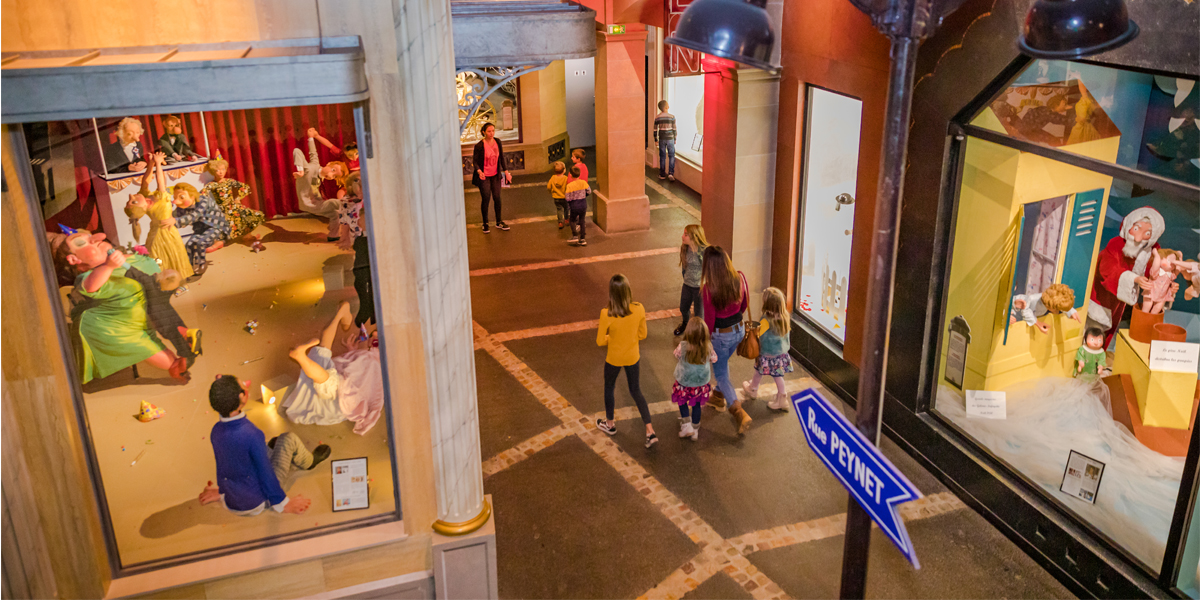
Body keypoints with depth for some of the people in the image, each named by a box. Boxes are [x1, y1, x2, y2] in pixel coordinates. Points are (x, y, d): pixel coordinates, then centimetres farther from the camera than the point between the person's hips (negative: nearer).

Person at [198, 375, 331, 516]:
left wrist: (222, 492, 25)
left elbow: (220, 463, 8)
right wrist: (282, 503, -7)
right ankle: (308, 462, 31)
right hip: (258, 503, -7)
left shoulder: (216, 431, -9)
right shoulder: (252, 435, -31)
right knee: (289, 440, 1)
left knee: (274, 443, 24)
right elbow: (265, 472, -22)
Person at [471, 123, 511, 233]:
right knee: (486, 199, -1)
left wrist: (506, 172, 2)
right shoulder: (479, 145, -16)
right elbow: (475, 161, -11)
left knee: (497, 198, 7)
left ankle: (499, 222, 23)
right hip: (484, 176, -4)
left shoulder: (498, 142, -1)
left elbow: (501, 158, 7)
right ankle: (485, 223, 16)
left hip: (495, 175, 4)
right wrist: (479, 171, -29)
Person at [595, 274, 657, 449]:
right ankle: (650, 432, 19)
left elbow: (600, 341, -17)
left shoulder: (606, 314, -29)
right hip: (632, 357, 3)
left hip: (614, 359, -3)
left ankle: (610, 424, 47)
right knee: (635, 391, 22)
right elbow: (642, 334, -6)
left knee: (609, 388, 25)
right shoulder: (639, 309, -20)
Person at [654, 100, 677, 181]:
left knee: (662, 157, 9)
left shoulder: (657, 117, -4)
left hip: (662, 139, 2)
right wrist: (675, 139, 7)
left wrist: (656, 140, 10)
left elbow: (655, 130, 0)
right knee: (671, 156, 8)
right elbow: (674, 129, -5)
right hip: (670, 138, -2)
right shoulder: (672, 116, -9)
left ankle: (662, 175, 13)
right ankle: (671, 173, -5)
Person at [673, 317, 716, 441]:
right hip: (701, 383, 2)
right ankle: (695, 429, 39)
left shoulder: (682, 347, -32)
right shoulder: (708, 346, -25)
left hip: (684, 382, -2)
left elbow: (677, 356, -10)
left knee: (682, 402, 26)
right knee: (696, 405, 24)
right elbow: (714, 359, -5)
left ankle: (687, 425, 23)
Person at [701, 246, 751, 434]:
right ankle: (718, 397, 52)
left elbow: (709, 319, -19)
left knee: (720, 374, 14)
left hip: (721, 335, -6)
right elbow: (744, 303, 4)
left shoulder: (709, 288, -30)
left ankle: (739, 413, 3)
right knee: (723, 363, 31)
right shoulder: (739, 278, -15)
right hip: (739, 330, 6)